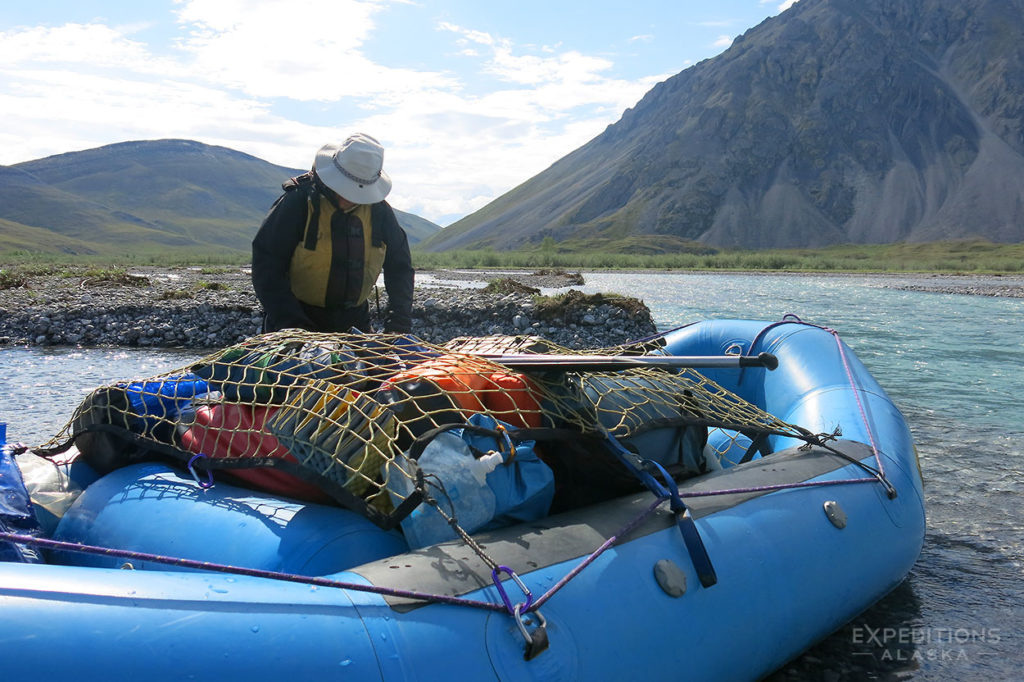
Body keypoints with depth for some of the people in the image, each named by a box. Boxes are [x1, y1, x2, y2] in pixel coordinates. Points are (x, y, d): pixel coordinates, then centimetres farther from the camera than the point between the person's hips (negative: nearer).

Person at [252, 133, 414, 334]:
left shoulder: (379, 211, -3)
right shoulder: (297, 202, -15)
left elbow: (400, 266, 7)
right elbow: (266, 268, -14)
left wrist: (399, 323, -5)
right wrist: (290, 325, -22)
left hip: (354, 321, 4)